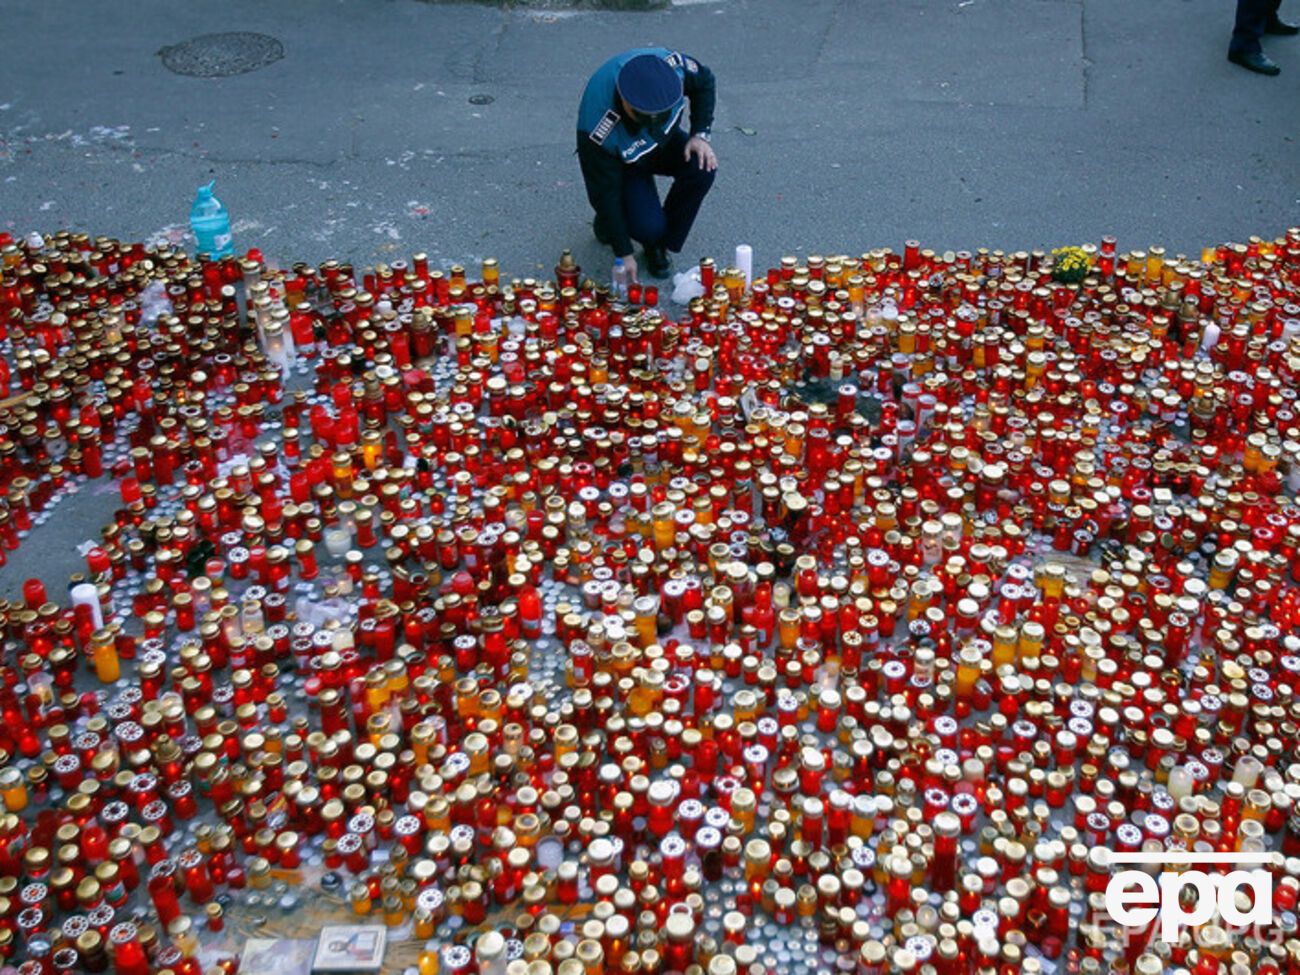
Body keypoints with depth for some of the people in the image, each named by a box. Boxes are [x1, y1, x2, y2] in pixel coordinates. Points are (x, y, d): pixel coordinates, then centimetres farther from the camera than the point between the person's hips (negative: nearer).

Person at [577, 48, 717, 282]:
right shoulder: (597, 130, -41)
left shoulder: (670, 65, -33)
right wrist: (624, 254, -25)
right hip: (621, 164, -4)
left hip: (665, 141, 5)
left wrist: (700, 134, -18)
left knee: (702, 168, -27)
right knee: (649, 227, -27)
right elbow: (605, 192, -29)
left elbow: (704, 82, -7)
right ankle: (605, 224, 12)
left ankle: (660, 245, -4)